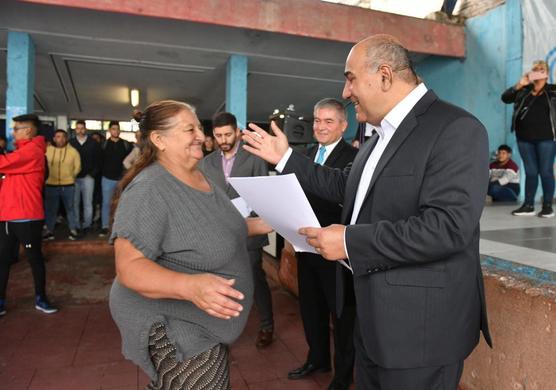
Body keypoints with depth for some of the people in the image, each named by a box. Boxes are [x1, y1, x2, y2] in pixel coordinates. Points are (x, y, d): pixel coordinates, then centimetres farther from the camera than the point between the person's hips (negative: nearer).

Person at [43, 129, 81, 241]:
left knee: (70, 208, 6)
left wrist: (70, 176, 5)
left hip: (68, 185, -1)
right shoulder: (47, 150, 1)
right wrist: (47, 176, 6)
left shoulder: (73, 151, 0)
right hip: (51, 185, 1)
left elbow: (77, 167, 6)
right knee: (50, 209, 9)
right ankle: (49, 230, 20)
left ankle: (73, 230, 16)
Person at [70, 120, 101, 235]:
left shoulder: (93, 143, 3)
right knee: (75, 202, 4)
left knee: (87, 203, 4)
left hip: (88, 177, -1)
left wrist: (93, 174, -3)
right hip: (74, 178, 1)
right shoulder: (70, 143, 5)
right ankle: (76, 225, 12)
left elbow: (98, 160, 4)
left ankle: (87, 225, 11)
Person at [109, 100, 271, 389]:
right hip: (175, 328, -9)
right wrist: (190, 286, -43)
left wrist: (258, 225, 1)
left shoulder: (198, 176, 3)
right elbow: (129, 267, -27)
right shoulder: (148, 190, -24)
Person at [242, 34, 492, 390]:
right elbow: (346, 187, 17)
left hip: (420, 320, -8)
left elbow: (448, 226, -27)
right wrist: (286, 158, 15)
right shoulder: (383, 131, 10)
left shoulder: (456, 129, -18)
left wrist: (350, 241, -24)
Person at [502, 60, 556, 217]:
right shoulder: (523, 90, 10)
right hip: (524, 138, 3)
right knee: (530, 172, 8)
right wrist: (519, 84, -9)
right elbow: (505, 98, 1)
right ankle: (528, 205, 14)